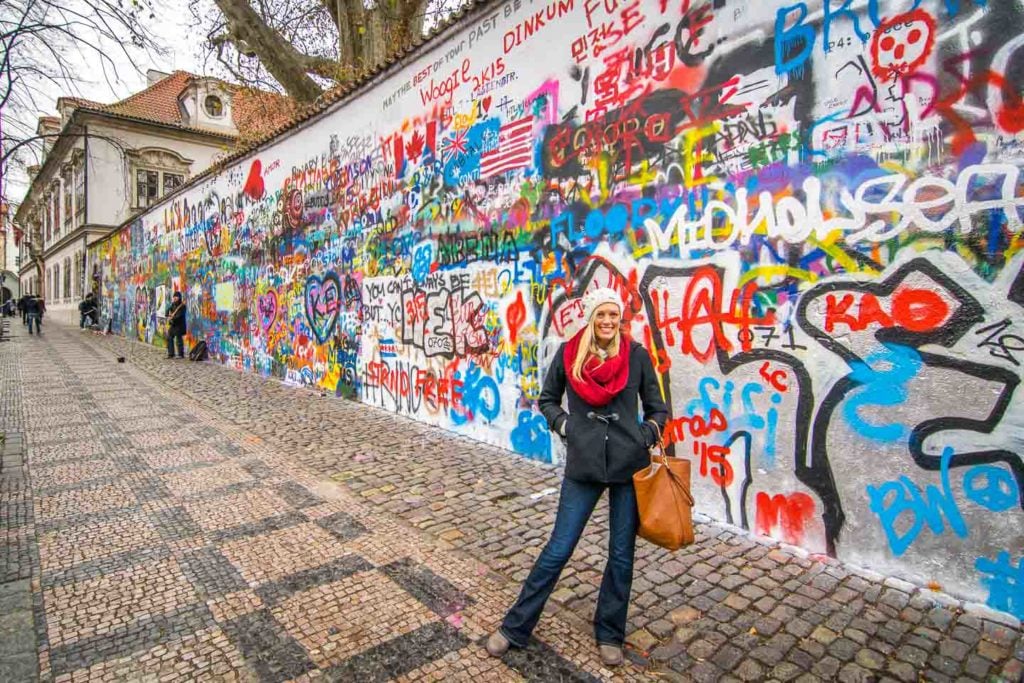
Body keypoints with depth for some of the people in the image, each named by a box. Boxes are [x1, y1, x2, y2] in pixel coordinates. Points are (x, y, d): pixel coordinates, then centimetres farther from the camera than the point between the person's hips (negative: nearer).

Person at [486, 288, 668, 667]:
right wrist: (564, 426, -5)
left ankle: (609, 634, 34)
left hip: (630, 466, 1)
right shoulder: (568, 353, -3)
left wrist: (646, 435, -9)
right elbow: (547, 399, 10)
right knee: (558, 549, 6)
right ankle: (515, 627, 24)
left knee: (621, 555, 12)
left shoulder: (637, 355, -3)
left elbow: (658, 409, 7)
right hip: (583, 466, 0)